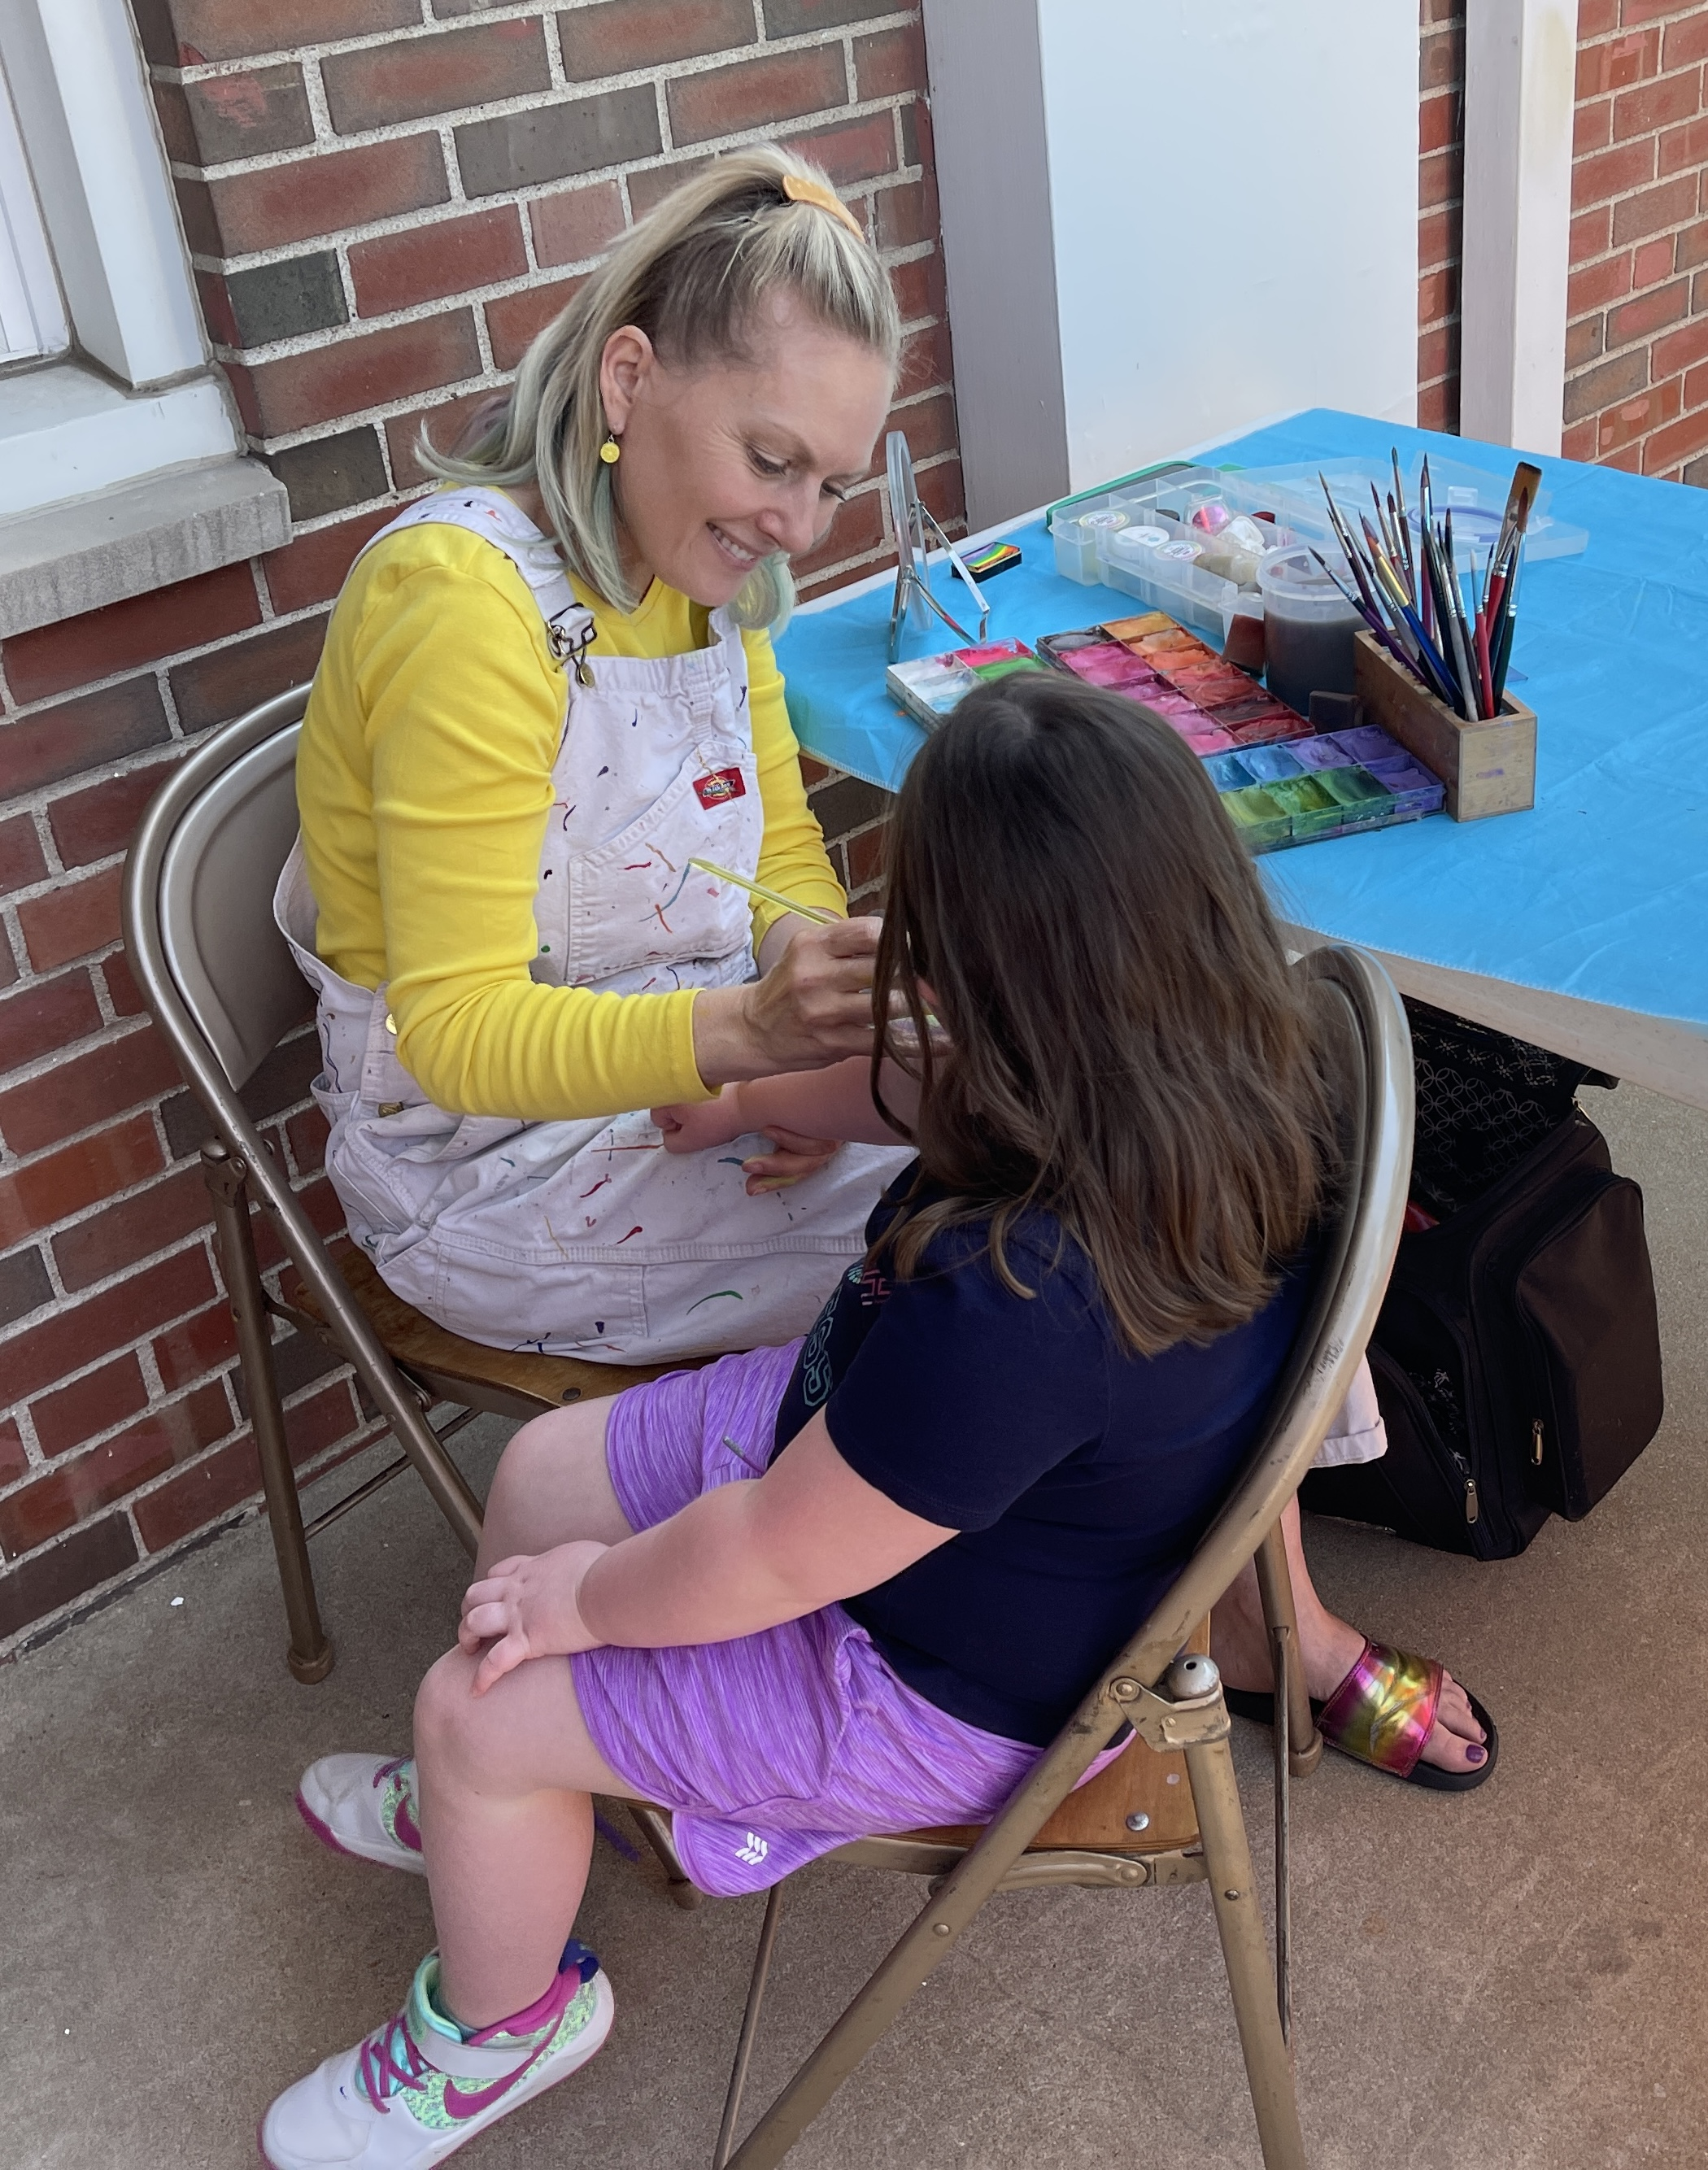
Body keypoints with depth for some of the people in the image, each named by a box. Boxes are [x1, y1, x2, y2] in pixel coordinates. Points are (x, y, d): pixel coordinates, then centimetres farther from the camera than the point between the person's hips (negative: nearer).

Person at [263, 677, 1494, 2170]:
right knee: (541, 1471, 17)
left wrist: (584, 1597, -9)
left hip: (947, 1687, -8)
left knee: (478, 1707, 3)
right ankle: (490, 1802, 46)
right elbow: (941, 1090, 5)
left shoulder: (1014, 1307, -44)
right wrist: (754, 1093, 16)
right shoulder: (1228, 1074, -18)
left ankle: (499, 2024, 35)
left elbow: (772, 1560, -28)